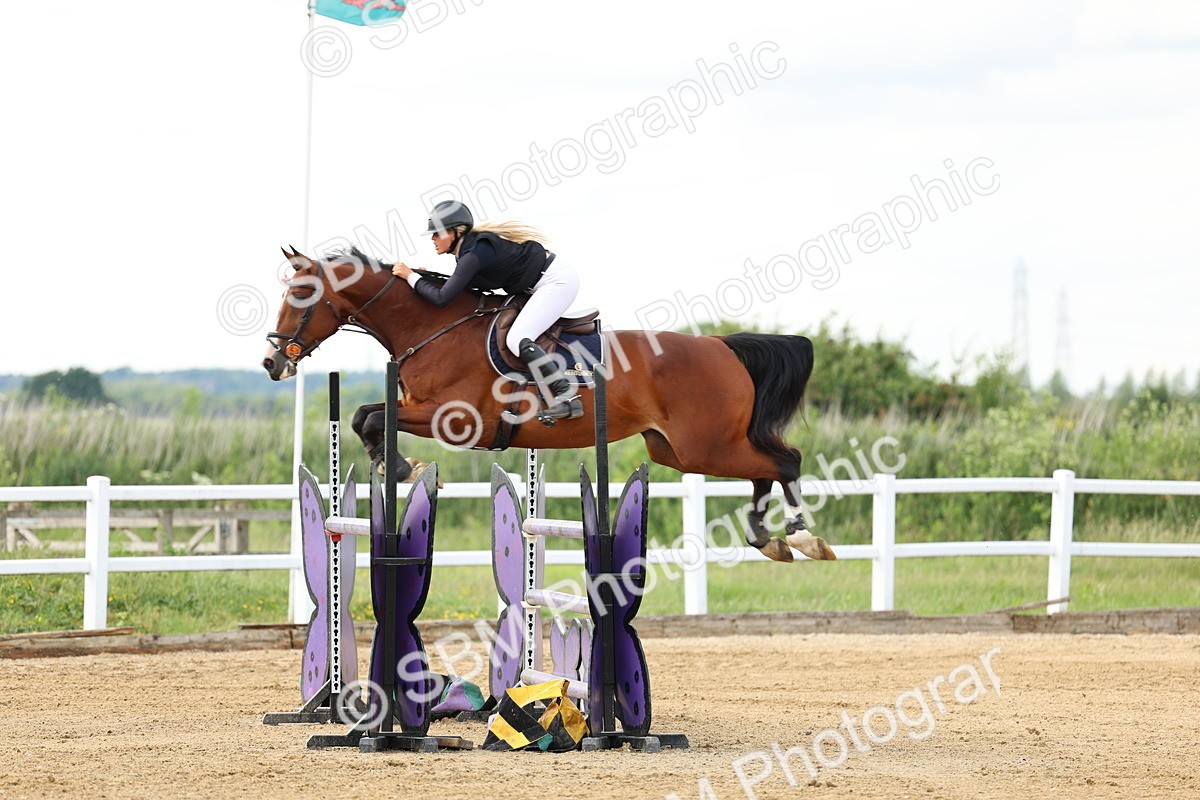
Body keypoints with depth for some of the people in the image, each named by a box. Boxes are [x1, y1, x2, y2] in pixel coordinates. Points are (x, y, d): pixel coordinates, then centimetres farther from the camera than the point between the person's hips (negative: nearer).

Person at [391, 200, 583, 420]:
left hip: (558, 281, -10)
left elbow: (441, 298, -25)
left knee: (517, 339, -18)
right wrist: (428, 278, 7)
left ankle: (566, 396, -21)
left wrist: (411, 277, -13)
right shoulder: (472, 246, 6)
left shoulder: (474, 254, -23)